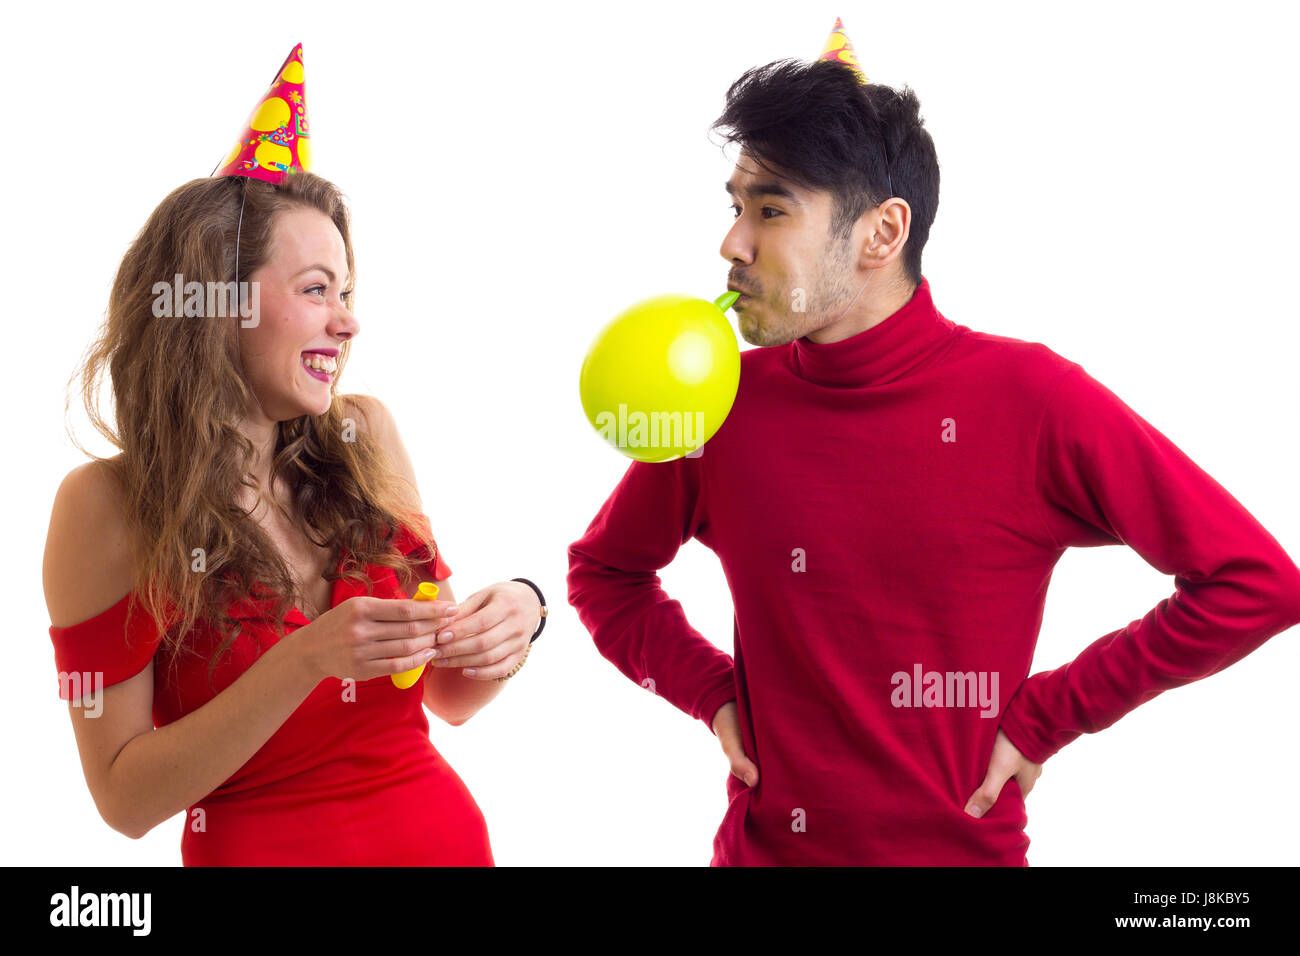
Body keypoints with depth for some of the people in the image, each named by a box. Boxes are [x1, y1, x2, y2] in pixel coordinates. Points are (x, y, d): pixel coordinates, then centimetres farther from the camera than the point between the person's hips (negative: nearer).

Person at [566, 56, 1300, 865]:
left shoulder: (1031, 398, -14)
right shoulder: (720, 402, -6)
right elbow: (603, 570, 11)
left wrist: (1046, 715, -11)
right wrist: (711, 689, -3)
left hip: (965, 847, -2)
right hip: (760, 844, 3)